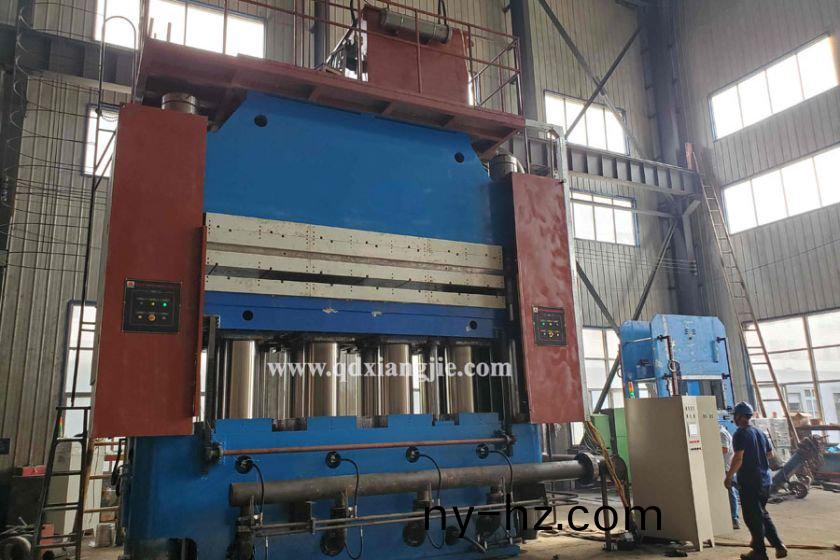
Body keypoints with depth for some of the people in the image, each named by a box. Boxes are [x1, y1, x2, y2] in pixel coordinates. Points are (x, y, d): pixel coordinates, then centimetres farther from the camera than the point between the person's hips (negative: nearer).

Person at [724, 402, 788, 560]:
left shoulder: (740, 434, -15)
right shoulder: (760, 433, 10)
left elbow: (738, 459, -22)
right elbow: (769, 454, 17)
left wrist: (729, 477, -12)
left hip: (749, 482, -8)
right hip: (765, 480, 8)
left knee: (752, 517, 4)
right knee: (762, 514, 22)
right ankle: (778, 545, 16)